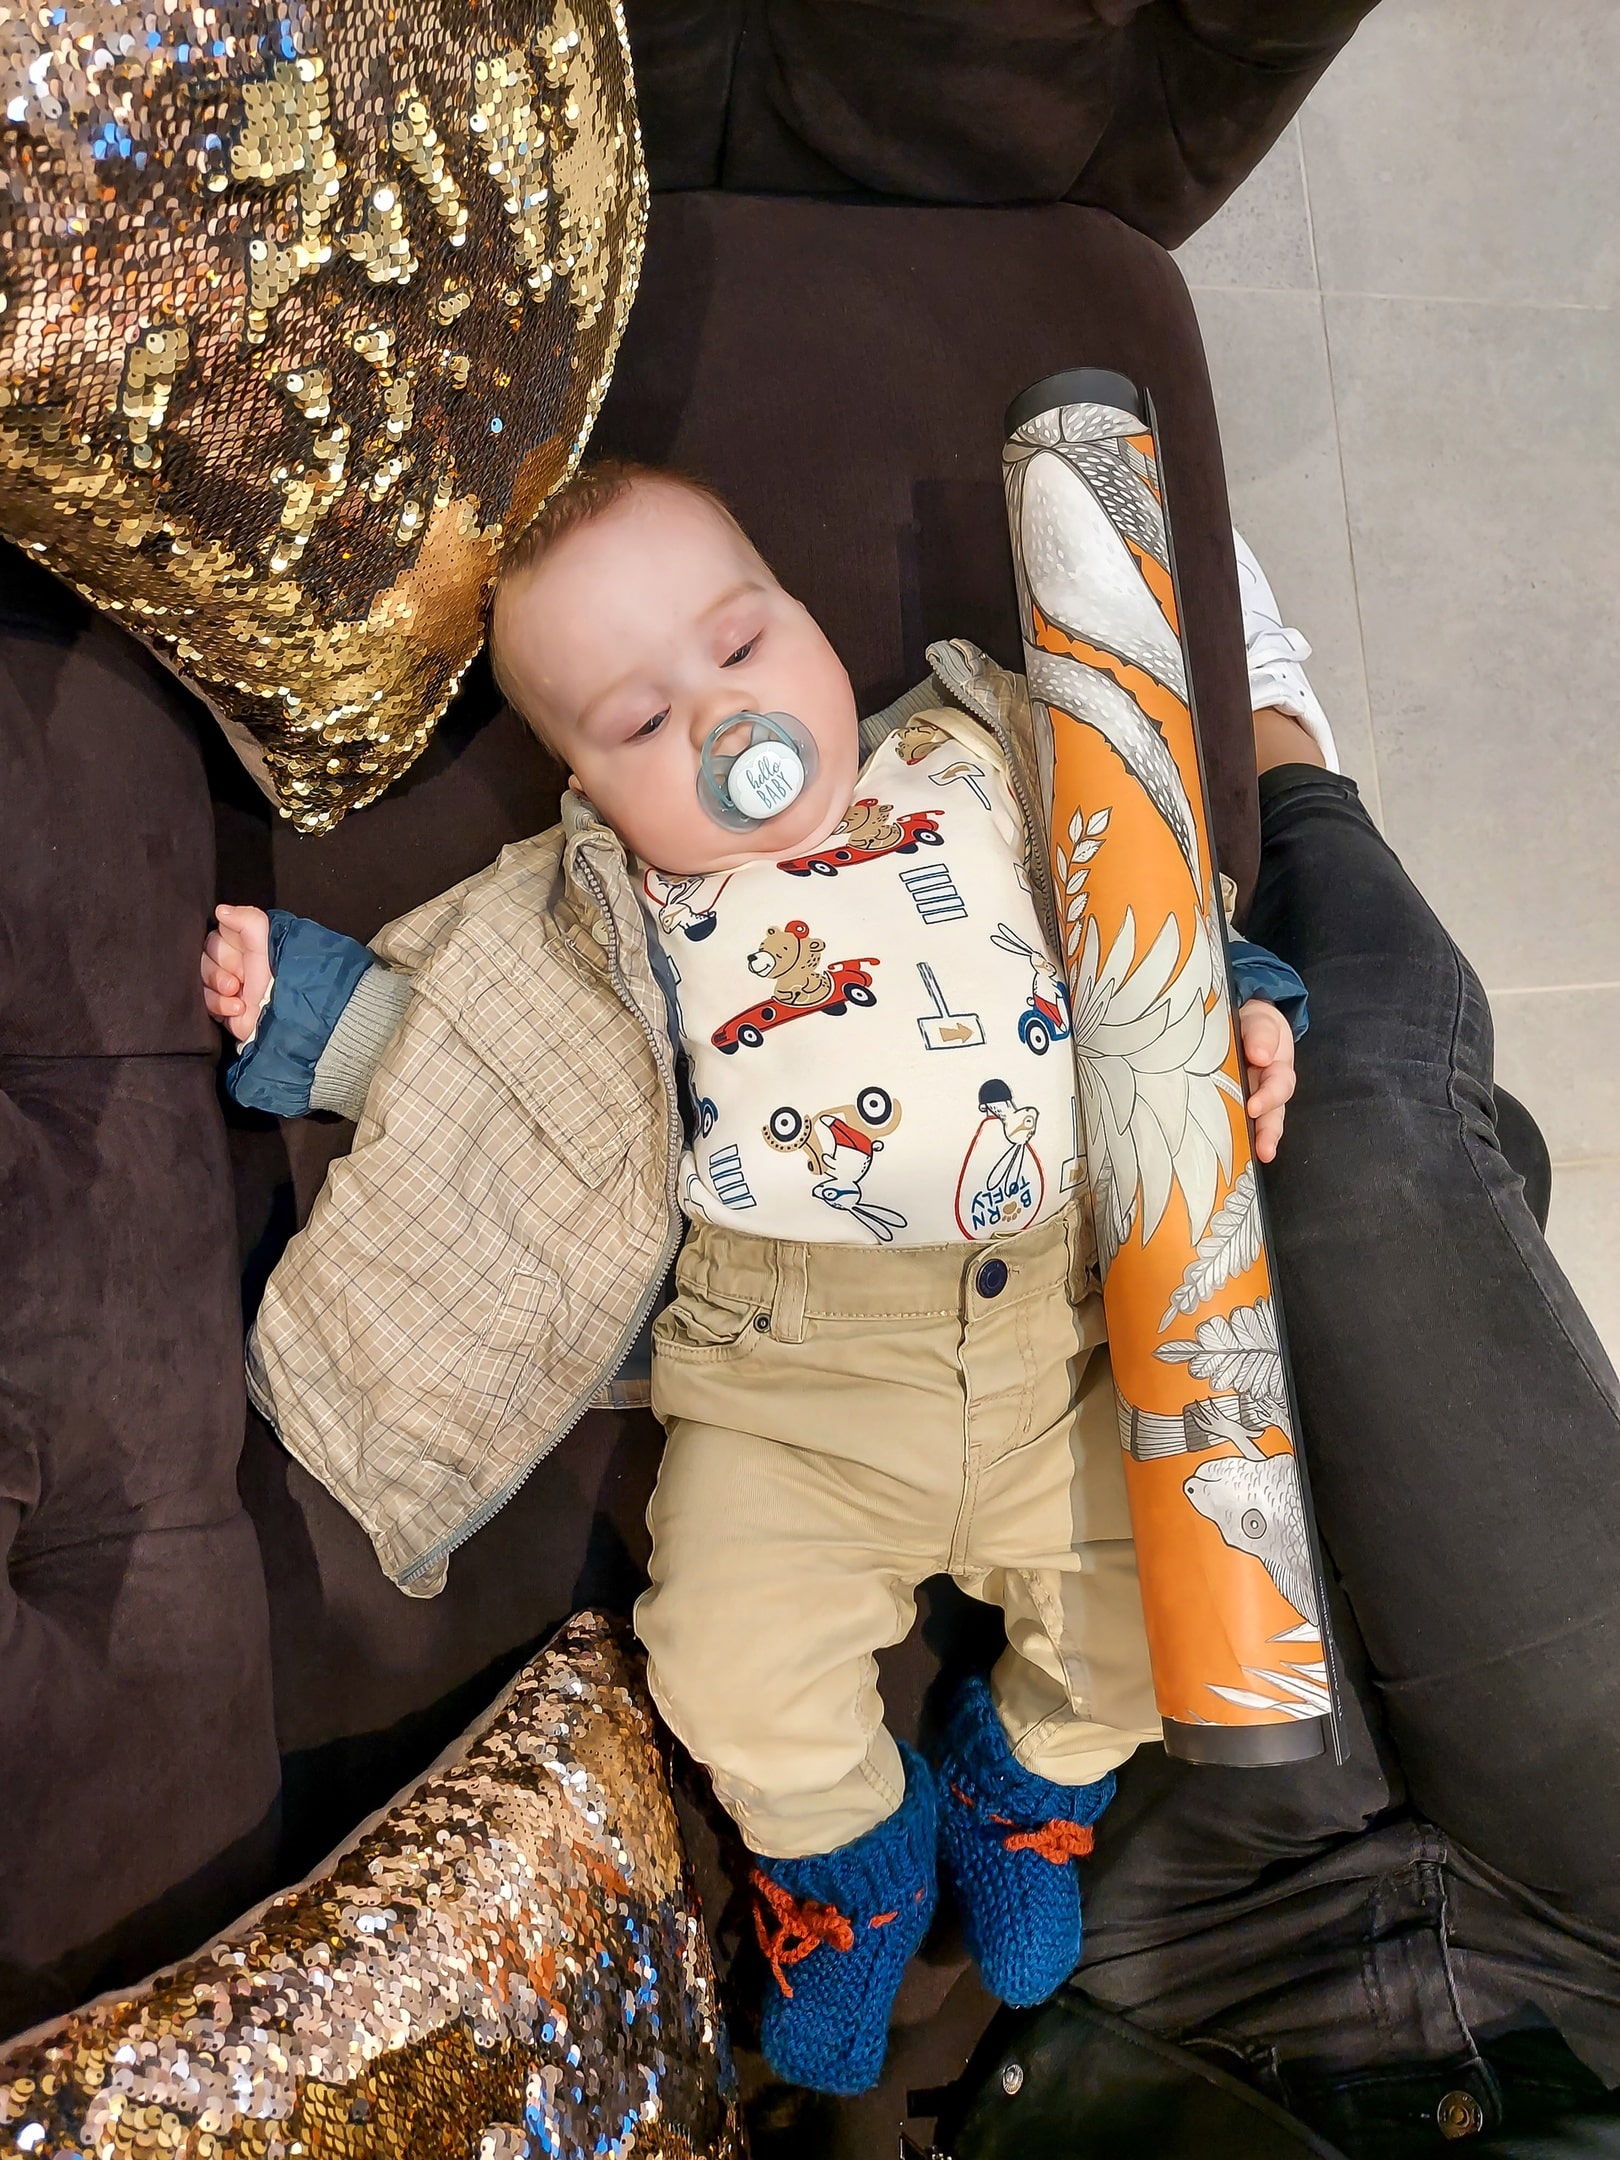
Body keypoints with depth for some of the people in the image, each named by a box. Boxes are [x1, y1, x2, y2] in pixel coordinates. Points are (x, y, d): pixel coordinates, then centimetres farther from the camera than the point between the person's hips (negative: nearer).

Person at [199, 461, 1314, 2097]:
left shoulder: (972, 764, 10)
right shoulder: (616, 907, 7)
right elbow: (451, 1045, 12)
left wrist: (1232, 1005, 3)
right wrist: (302, 1001, 2)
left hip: (1067, 1323, 2)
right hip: (794, 1372, -1)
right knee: (742, 1683, -13)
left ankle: (1030, 1776, 33)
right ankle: (846, 1845, 26)